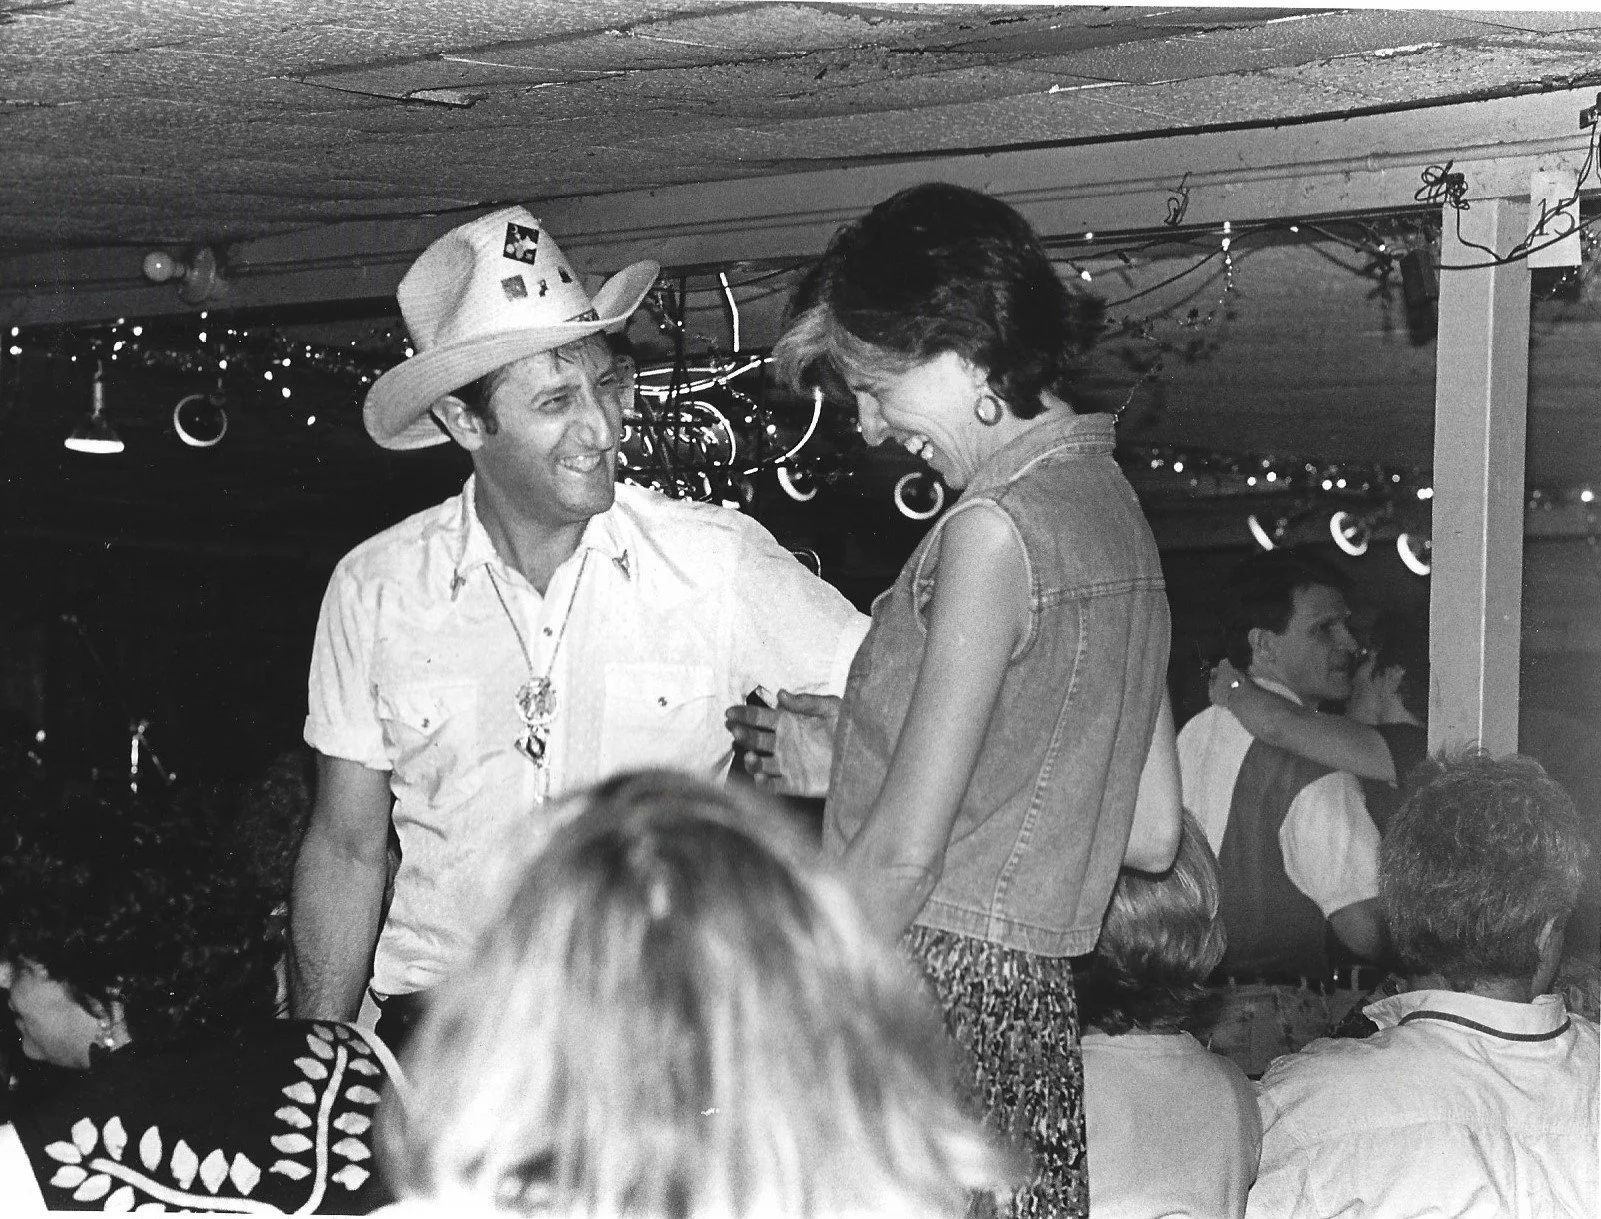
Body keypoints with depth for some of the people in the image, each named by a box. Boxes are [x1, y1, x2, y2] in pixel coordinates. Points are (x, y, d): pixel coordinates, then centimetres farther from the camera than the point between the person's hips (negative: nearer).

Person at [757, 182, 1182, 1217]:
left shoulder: (995, 529, -14)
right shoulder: (1116, 507, 13)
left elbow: (901, 849, -17)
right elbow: (1152, 835, 18)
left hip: (935, 997, -9)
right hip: (1040, 1008, 9)